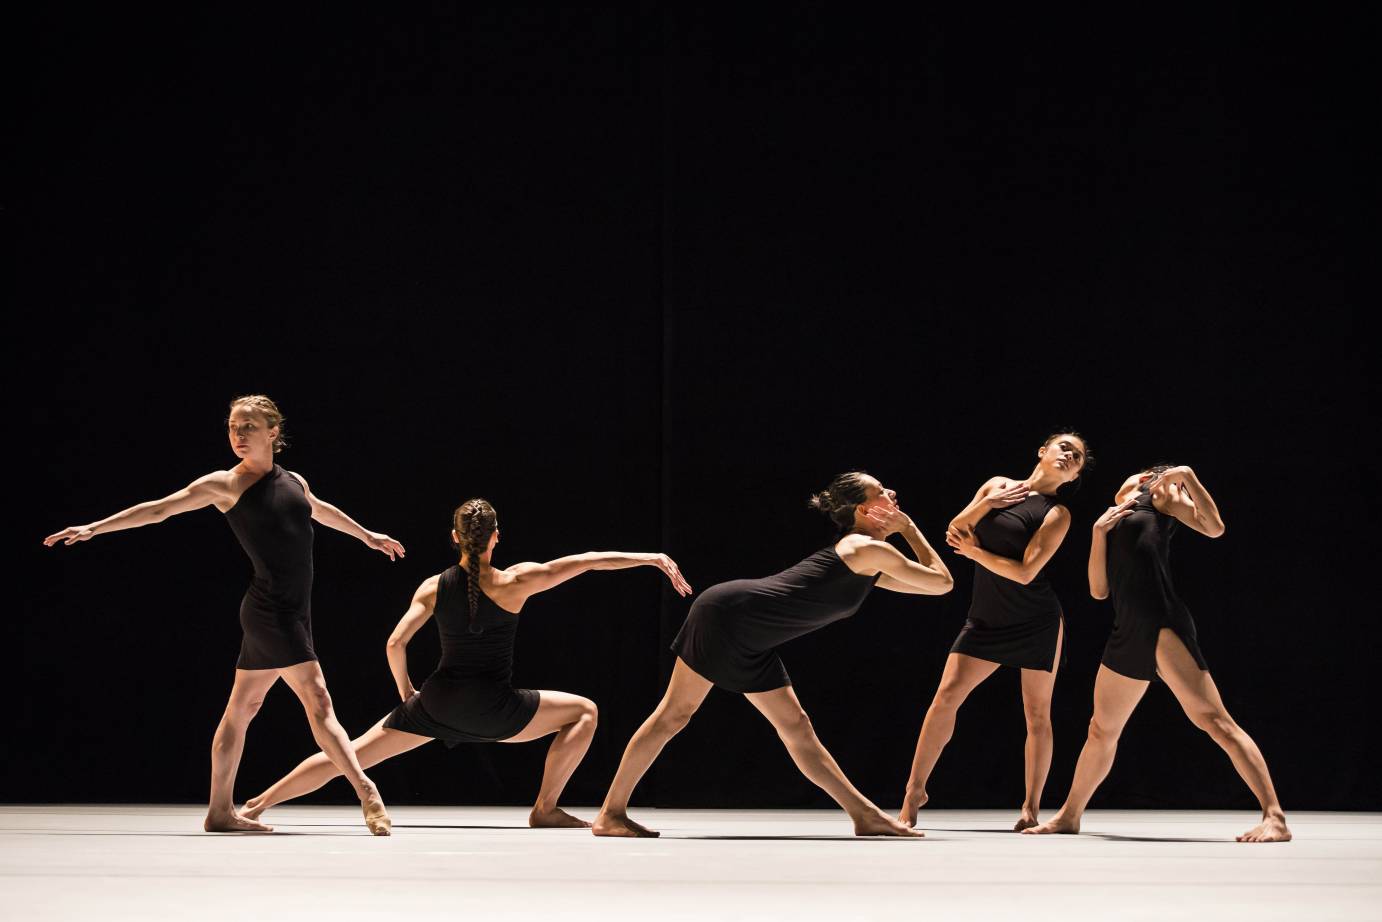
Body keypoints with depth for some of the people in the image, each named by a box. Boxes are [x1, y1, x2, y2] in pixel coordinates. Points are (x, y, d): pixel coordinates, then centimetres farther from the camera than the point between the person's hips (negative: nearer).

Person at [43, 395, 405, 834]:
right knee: (318, 700, -13)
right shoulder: (225, 484, -4)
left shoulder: (294, 482, 13)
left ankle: (220, 811, 17)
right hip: (270, 611, -7)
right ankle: (366, 793, -16)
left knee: (242, 709, 12)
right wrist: (93, 528, -7)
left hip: (294, 612, 7)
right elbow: (159, 509, -3)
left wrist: (366, 534, 49)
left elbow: (320, 510, 35)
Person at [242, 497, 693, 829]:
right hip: (491, 707, -4)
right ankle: (545, 809, 8)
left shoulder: (433, 587, 2)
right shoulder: (513, 582, -8)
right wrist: (653, 558, -8)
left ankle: (259, 803, 10)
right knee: (584, 711, 11)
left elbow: (396, 643, -3)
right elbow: (589, 560, -10)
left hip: (437, 701, 4)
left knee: (349, 754, 13)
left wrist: (405, 691, 14)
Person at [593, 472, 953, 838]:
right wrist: (909, 528, 1)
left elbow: (925, 583, 27)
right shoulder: (870, 550, -11)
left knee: (795, 726, 8)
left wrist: (906, 529, 17)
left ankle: (864, 814, 9)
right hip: (728, 613, -10)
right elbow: (941, 582, -7)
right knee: (675, 713, -6)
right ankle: (611, 813, -3)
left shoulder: (860, 560, 16)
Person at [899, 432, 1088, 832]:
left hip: (1037, 623, -3)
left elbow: (1025, 572, -17)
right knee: (946, 696, -7)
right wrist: (985, 504, -13)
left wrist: (974, 552, -9)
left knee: (1037, 714, 0)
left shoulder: (1057, 514, -7)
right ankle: (915, 791, -1)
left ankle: (1031, 807, 9)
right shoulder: (997, 485, 7)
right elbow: (954, 533, 2)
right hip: (986, 620, 3)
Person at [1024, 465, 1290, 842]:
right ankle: (1069, 815, 36)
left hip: (1162, 624, -8)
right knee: (1101, 730, 20)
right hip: (1127, 633, 8)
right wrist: (1099, 532, 4)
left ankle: (1274, 816, -25)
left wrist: (1188, 476, -14)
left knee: (1212, 719, -19)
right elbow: (1098, 590, 15)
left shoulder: (1162, 492, 8)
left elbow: (1214, 528, -7)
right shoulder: (1115, 513, 25)